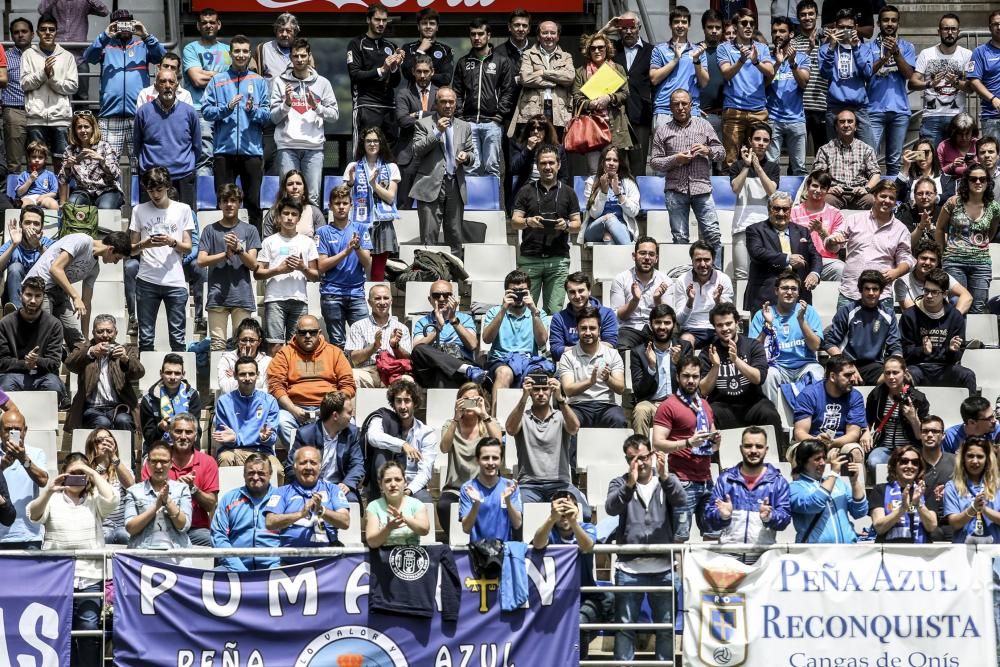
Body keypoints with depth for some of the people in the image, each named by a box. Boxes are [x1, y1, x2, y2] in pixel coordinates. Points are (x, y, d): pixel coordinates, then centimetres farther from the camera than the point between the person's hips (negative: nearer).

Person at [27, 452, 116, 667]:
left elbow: (111, 500, -9)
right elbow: (33, 515, -9)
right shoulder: (53, 500, 8)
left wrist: (94, 473, -4)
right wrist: (47, 492, -25)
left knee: (90, 629, -8)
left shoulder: (94, 501, 11)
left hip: (91, 577, 0)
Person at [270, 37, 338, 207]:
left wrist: (317, 106, -8)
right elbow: (273, 117, 6)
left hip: (314, 145, 1)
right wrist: (286, 104, -12)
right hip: (287, 145, -1)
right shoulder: (280, 82, 8)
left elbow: (334, 114, 8)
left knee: (313, 196, -3)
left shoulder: (322, 83, 11)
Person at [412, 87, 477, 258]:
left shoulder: (464, 127, 17)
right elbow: (416, 151, -5)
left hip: (455, 187, 4)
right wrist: (437, 132, -12)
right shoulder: (424, 124, 5)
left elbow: (473, 156, 19)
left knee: (456, 237, 3)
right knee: (429, 237, -8)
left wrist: (466, 156, -5)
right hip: (431, 186, -4)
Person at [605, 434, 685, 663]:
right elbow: (611, 508, -12)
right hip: (629, 568, 0)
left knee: (666, 624, 6)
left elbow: (680, 500, -12)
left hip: (663, 568, 0)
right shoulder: (620, 484, 8)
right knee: (625, 624, 3)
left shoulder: (667, 480, 9)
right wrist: (630, 484, -29)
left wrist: (664, 476, -30)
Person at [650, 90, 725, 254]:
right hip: (675, 189, 0)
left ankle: (717, 267, -4)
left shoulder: (704, 125, 13)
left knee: (713, 234, -8)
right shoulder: (662, 131, 9)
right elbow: (654, 162, 5)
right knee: (680, 238, 3)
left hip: (702, 187, 0)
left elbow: (721, 152, 14)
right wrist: (675, 159, -11)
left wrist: (708, 150, -7)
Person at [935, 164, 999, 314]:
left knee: (978, 310, 3)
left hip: (982, 263, 2)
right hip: (954, 261, -2)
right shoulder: (954, 203, -5)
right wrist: (944, 252, 12)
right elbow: (939, 229, 8)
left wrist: (982, 245, 12)